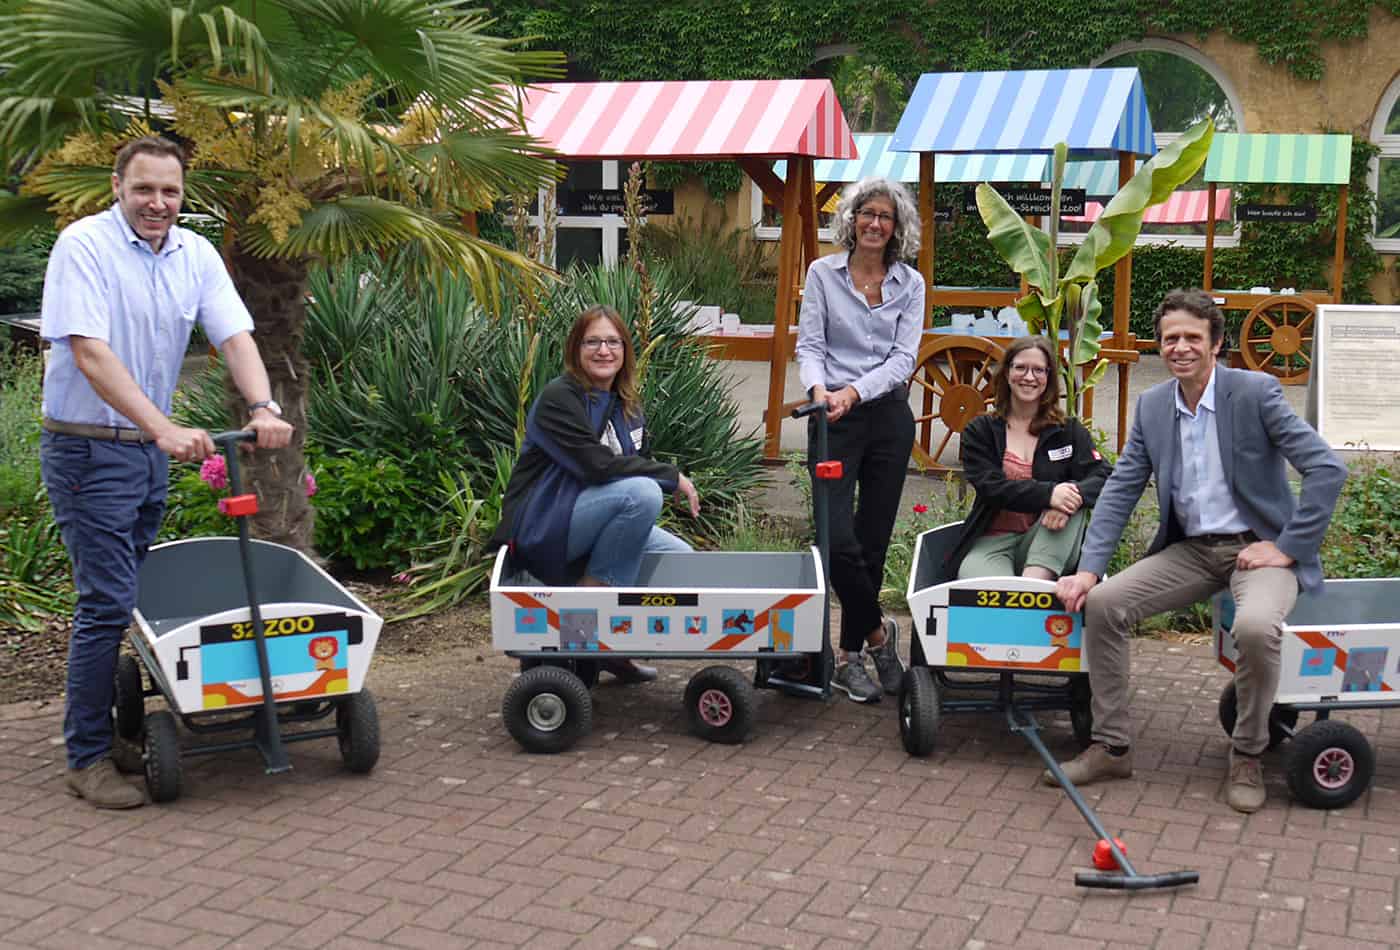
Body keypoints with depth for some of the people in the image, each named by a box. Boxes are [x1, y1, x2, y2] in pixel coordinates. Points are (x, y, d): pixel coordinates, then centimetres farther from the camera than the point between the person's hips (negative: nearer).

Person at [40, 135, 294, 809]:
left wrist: (263, 408, -21)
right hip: (88, 449, -7)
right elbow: (90, 354, -24)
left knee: (136, 594, 15)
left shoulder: (195, 255, 5)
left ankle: (122, 721, 29)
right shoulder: (84, 246, -14)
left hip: (151, 448, 7)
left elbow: (235, 336, -2)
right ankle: (87, 758, 0)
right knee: (107, 601, -9)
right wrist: (165, 430, -32)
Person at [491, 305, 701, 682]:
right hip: (540, 529, -9)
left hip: (589, 528, 9)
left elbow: (639, 462, 14)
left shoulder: (626, 404, 11)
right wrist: (671, 477, -19)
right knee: (642, 491, -29)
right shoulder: (559, 398, -15)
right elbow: (598, 465, -26)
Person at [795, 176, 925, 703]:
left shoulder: (910, 283, 6)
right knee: (839, 537, -13)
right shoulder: (823, 273, 3)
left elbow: (903, 357, -2)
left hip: (888, 416, 2)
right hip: (832, 418, -2)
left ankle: (850, 655, 18)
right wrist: (818, 387, -22)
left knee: (873, 540, 5)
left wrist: (855, 391, -17)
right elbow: (809, 344, -1)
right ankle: (878, 631, 10)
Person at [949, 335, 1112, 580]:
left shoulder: (1069, 431, 12)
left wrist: (1074, 495, -27)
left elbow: (1103, 476, -3)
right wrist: (1047, 494, -24)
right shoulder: (979, 431, 9)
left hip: (1046, 545, 3)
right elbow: (990, 486, -8)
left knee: (1073, 501, -31)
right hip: (992, 542, -3)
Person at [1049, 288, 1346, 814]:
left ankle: (1246, 756, -8)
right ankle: (1111, 747, 0)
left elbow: (1328, 469, -16)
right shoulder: (1152, 405, 4)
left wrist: (1286, 547, -17)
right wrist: (1088, 569, -7)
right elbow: (1120, 490, 4)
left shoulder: (1256, 392, -12)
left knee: (1255, 626, -35)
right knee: (1102, 603, -13)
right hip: (1191, 549, 5)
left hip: (1257, 547, -5)